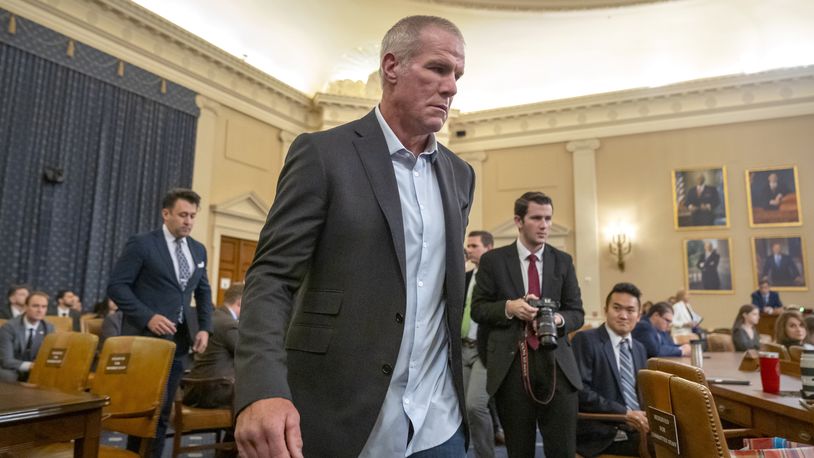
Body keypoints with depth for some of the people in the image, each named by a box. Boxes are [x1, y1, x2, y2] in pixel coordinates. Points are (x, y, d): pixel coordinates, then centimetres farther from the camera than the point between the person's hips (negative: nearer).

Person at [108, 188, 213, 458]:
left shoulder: (198, 250, 11)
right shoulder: (142, 244, -5)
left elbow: (203, 292, 17)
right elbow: (116, 286, -9)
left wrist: (205, 328, 5)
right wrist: (147, 317, -19)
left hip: (180, 338, 6)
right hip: (148, 336, -5)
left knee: (163, 410, 11)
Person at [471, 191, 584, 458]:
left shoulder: (563, 261, 9)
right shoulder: (493, 260, 2)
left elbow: (577, 313, 9)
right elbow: (478, 309, 4)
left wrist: (559, 319, -14)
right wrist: (508, 307, -15)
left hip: (556, 364, 1)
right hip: (510, 366, -1)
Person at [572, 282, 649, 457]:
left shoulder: (640, 349, 18)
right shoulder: (585, 340, -5)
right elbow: (580, 390, -14)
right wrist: (625, 413, -20)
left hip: (637, 427, 7)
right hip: (602, 433, -7)